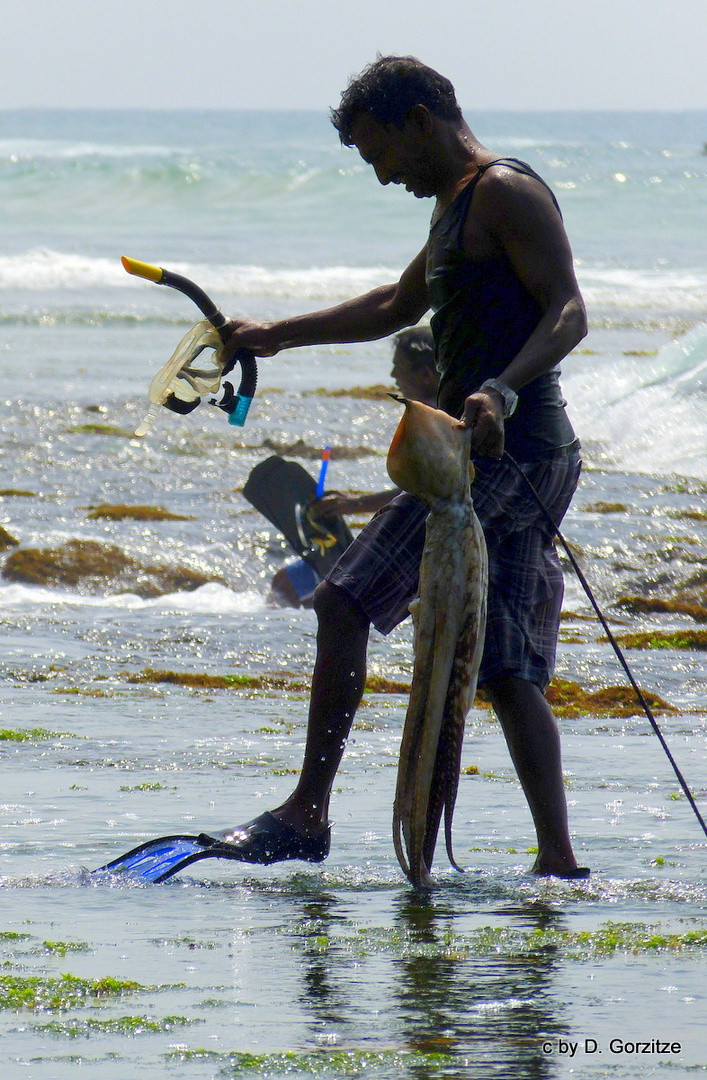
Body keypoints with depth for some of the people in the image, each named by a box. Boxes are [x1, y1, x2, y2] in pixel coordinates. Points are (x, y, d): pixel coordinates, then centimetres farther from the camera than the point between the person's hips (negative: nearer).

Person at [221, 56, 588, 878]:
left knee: (343, 603, -10)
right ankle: (559, 861, 3)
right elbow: (397, 307, 40)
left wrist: (503, 392, -35)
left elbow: (569, 312, -19)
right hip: (530, 459, 10)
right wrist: (277, 337, 43)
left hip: (502, 447, -10)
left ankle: (307, 813, -10)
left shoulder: (506, 193, -7)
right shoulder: (458, 206, 24)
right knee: (508, 672, 7)